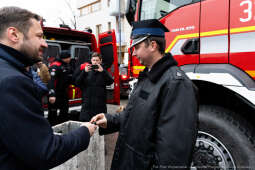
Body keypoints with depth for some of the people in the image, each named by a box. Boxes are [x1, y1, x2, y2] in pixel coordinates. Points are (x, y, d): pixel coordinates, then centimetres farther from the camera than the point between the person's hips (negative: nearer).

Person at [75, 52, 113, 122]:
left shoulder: (104, 72, 7)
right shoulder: (86, 70, 7)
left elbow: (110, 82, -10)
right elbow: (77, 83, -2)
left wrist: (102, 71, -23)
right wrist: (84, 71, -16)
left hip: (100, 105, -1)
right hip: (87, 104, 1)